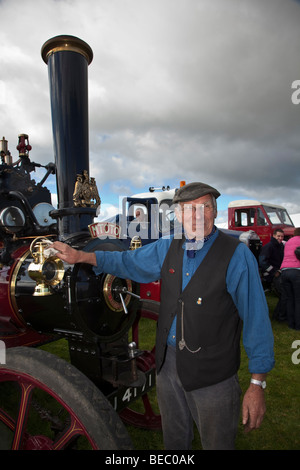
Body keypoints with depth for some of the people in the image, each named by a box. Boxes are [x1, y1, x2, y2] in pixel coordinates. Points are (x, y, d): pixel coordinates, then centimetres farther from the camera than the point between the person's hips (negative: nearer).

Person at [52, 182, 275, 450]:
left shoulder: (236, 255, -15)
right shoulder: (167, 248, 1)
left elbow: (256, 319, -14)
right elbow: (127, 262, 14)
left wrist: (257, 384, -14)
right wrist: (80, 256, 9)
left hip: (213, 375, -4)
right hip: (167, 363, 5)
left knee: (217, 443, 16)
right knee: (174, 440, 26)